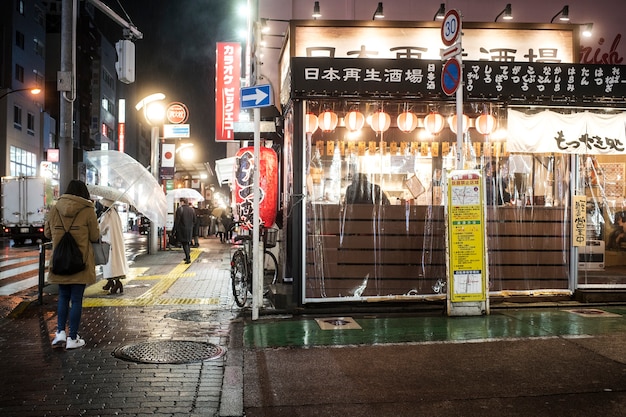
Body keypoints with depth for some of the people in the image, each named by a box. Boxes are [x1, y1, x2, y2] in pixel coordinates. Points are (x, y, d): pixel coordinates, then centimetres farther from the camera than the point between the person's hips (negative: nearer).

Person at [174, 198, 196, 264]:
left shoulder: (180, 209, -13)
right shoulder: (191, 209, 6)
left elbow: (177, 220, -14)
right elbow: (194, 220, 10)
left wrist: (175, 228, -7)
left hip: (182, 229, -6)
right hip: (190, 229, 6)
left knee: (184, 244, -3)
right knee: (187, 243, 21)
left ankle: (188, 259, -9)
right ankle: (188, 257, 28)